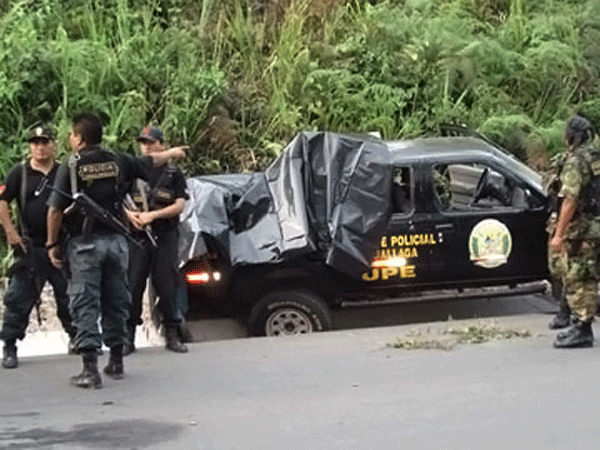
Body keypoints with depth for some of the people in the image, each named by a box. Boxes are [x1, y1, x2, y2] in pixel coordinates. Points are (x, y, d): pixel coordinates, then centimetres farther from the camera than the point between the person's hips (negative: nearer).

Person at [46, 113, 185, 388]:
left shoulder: (70, 167, -8)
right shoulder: (118, 162, 4)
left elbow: (56, 210, -11)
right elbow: (148, 162, 22)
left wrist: (52, 244, -1)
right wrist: (172, 153, 41)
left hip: (84, 243, -4)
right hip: (115, 241, 4)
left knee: (84, 304, -2)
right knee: (115, 302, 15)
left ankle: (90, 369, -9)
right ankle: (116, 362, 25)